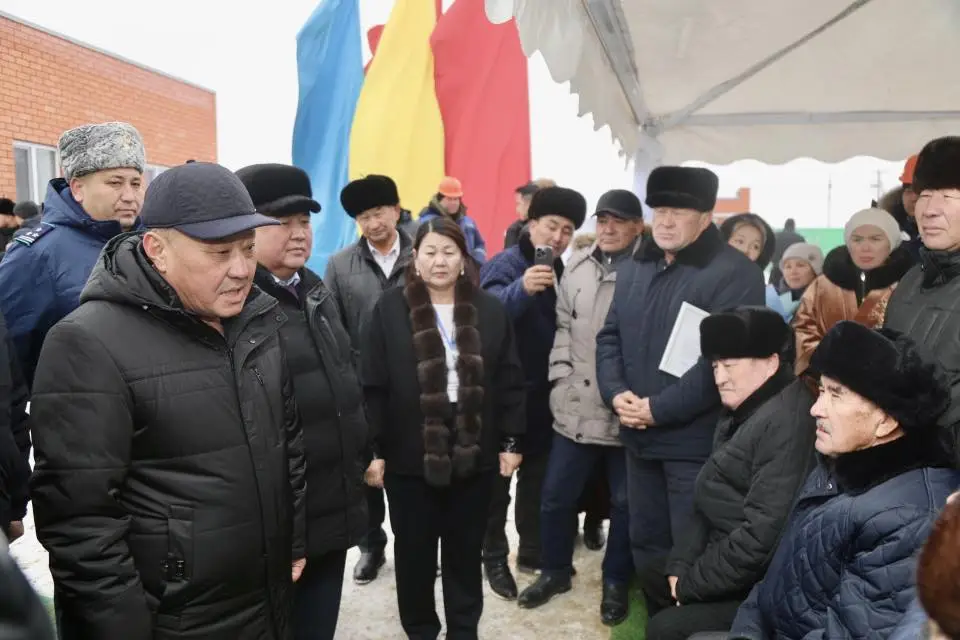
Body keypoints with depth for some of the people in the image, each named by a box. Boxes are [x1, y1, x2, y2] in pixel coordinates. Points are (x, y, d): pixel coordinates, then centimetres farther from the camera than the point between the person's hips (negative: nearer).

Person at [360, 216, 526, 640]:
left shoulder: (490, 311, 2)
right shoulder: (390, 310, -4)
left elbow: (510, 380, 4)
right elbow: (372, 386, -5)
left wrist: (510, 441, 1)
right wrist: (374, 449, -7)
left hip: (474, 453, 1)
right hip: (410, 454, -1)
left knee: (465, 550, 16)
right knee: (414, 551, 13)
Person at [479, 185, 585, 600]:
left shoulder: (562, 271, 6)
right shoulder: (504, 264, -13)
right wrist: (522, 289, -51)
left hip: (543, 392, 6)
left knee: (537, 474, 16)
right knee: (497, 476, 5)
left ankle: (532, 550, 31)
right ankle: (495, 558, 18)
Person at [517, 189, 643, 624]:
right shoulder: (577, 265, 7)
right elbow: (563, 325, 11)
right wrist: (562, 376, 3)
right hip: (576, 408, 4)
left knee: (625, 502, 13)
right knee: (555, 497, 13)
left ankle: (616, 582, 35)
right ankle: (556, 571, 36)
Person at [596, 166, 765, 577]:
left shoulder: (734, 273, -12)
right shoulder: (633, 269, 13)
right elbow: (609, 337, 12)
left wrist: (659, 409, -18)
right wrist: (615, 392, -6)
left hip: (696, 440, -7)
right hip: (639, 436, 7)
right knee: (645, 541, 20)